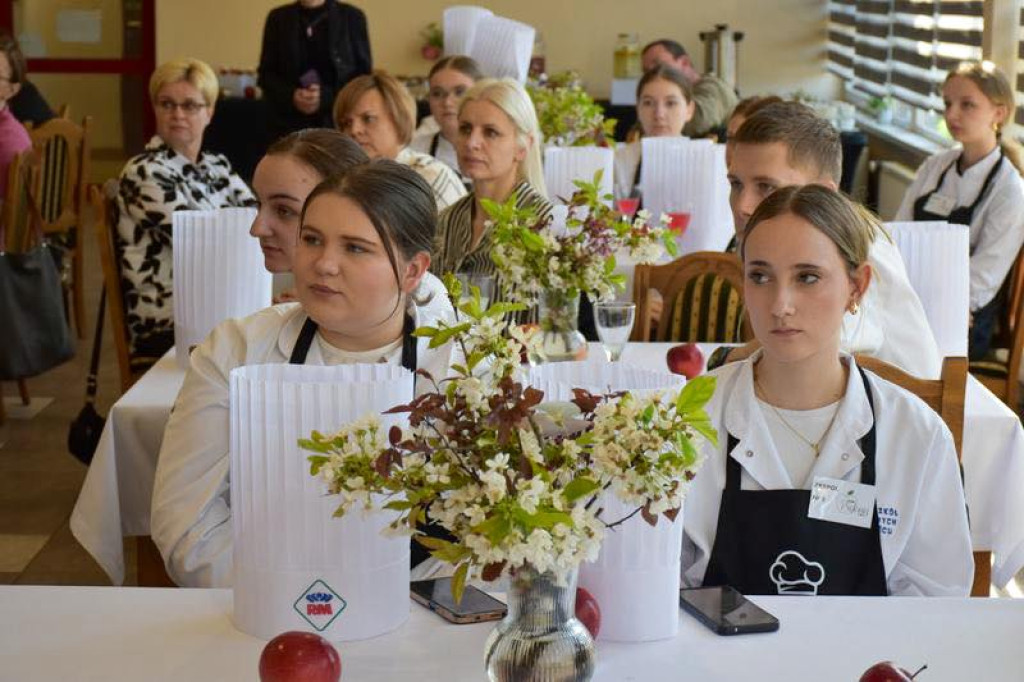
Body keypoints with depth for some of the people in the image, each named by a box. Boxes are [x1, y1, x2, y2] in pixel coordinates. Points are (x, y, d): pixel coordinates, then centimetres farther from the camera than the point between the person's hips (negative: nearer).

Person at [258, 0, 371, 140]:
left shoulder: (352, 18, 2)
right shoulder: (278, 18, 8)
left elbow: (364, 75, 0)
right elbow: (266, 73, 9)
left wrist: (327, 97, -15)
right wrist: (290, 96, -11)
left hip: (339, 123, -2)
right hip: (288, 124, 2)